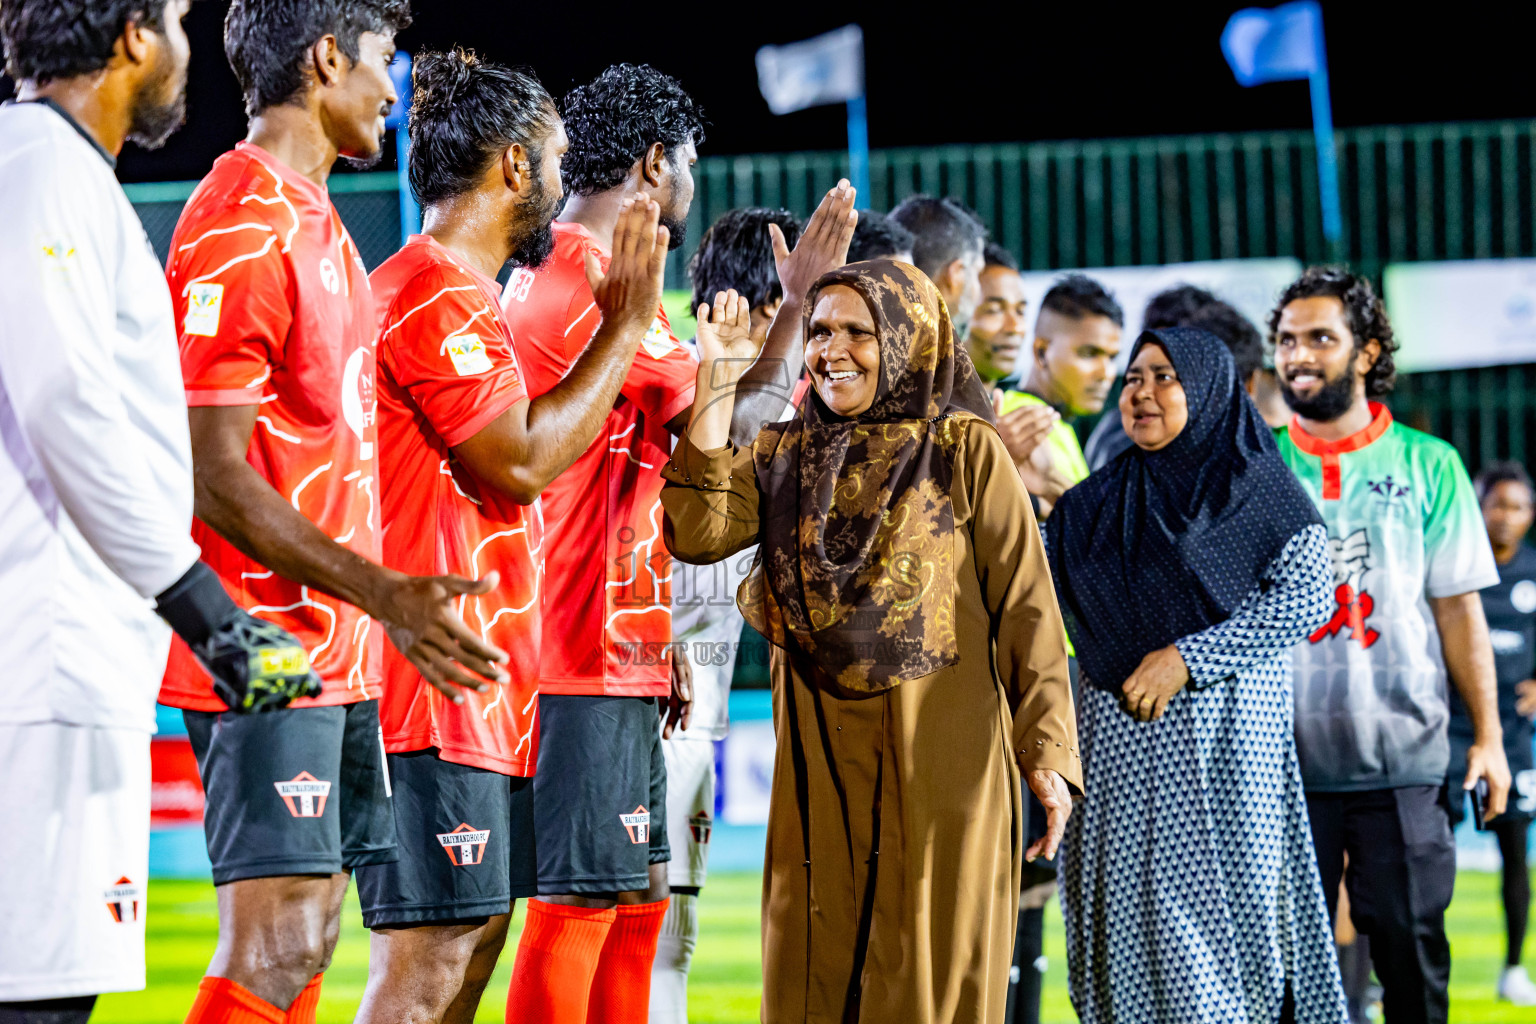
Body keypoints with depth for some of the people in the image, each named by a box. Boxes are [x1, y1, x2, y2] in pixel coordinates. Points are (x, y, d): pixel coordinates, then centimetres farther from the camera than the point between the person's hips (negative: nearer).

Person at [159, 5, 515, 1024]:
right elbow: (212, 473, -19)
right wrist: (381, 593, -22)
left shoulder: (314, 220, 18)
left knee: (305, 937, 9)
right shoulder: (243, 229, -14)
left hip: (335, 653, 10)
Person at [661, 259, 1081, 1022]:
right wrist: (717, 383, -8)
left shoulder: (964, 452, 0)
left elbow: (1025, 604, -2)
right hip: (821, 763, 3)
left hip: (941, 760, -3)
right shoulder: (782, 457, 10)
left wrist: (1046, 752, -10)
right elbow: (698, 533, -7)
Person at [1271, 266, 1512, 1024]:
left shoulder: (1427, 465, 5)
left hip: (1402, 760, -1)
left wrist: (1487, 734, 0)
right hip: (1284, 759, 1)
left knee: (1411, 948, 1)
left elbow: (1458, 607, 6)